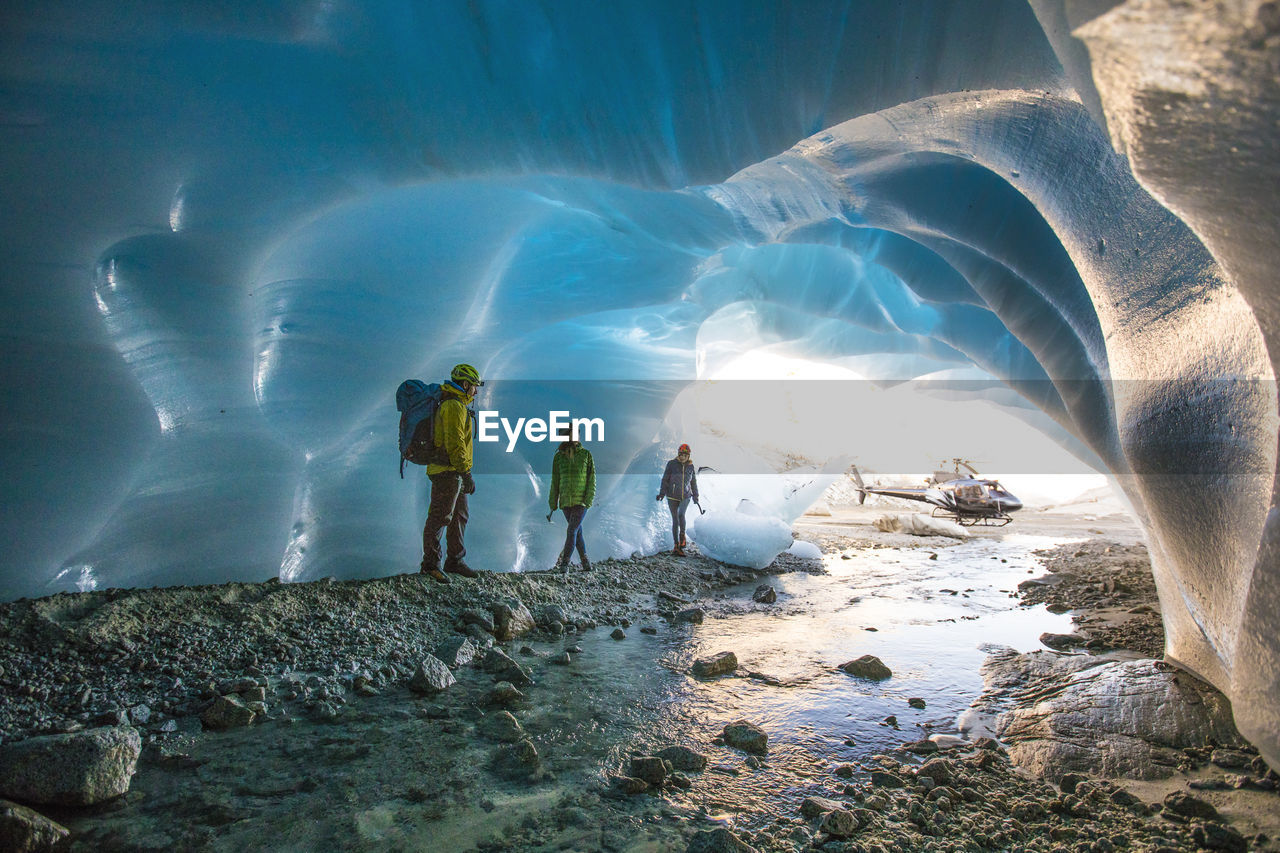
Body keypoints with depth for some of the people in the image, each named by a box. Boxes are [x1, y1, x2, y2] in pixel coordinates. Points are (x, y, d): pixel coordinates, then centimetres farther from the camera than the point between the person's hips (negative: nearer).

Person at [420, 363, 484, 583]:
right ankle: (430, 564, 1)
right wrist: (467, 474, -23)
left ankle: (455, 560, 22)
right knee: (440, 517, -5)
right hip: (448, 472, -11)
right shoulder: (454, 406, -14)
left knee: (459, 517, 14)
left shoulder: (457, 406, 20)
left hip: (453, 473, 11)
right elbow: (455, 443, -22)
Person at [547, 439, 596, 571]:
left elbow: (592, 479, -1)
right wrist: (553, 504, 6)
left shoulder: (586, 454, 0)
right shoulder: (558, 457, 5)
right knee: (578, 533, 8)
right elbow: (555, 481, 8)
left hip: (581, 501, -3)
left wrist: (588, 500, -10)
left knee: (572, 531, -12)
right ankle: (586, 564, 16)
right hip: (566, 502, 3)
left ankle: (564, 564, -10)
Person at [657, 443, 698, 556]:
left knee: (681, 514, -24)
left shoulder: (690, 466, 6)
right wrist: (662, 493, -5)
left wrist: (695, 496, 21)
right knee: (675, 520, 0)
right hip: (672, 496, -1)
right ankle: (676, 545, 8)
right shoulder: (672, 464, -3)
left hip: (685, 496, 1)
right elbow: (665, 479, 2)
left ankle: (682, 536, -2)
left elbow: (693, 482, 18)